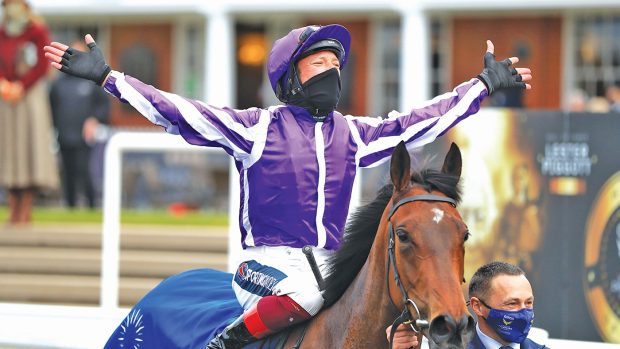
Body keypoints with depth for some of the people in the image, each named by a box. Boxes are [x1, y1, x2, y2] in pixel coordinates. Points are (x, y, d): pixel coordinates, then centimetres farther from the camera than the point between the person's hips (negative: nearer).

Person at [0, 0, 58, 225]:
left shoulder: (37, 32, -1)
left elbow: (41, 66, -7)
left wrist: (22, 88, -13)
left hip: (30, 94, -4)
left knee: (30, 144, -7)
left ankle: (26, 210, -7)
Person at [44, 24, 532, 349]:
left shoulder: (354, 134, 14)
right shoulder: (258, 128, 0)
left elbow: (420, 123, 18)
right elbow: (181, 114, -6)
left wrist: (485, 86, 19)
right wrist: (106, 77, -13)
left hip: (332, 265, 5)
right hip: (270, 260, -5)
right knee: (306, 294, -36)